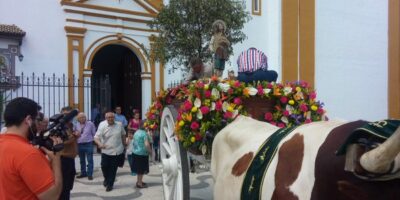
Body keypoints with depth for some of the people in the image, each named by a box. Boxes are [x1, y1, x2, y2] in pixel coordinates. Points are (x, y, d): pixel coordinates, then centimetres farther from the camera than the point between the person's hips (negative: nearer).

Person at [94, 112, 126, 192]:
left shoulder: (119, 125, -2)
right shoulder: (102, 126, -10)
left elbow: (123, 134, 14)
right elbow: (96, 137, -17)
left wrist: (124, 143, 19)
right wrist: (99, 143, -36)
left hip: (117, 151, 1)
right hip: (106, 150, -1)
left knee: (113, 168, 5)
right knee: (104, 166, 1)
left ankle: (110, 184, 21)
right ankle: (106, 179, 33)